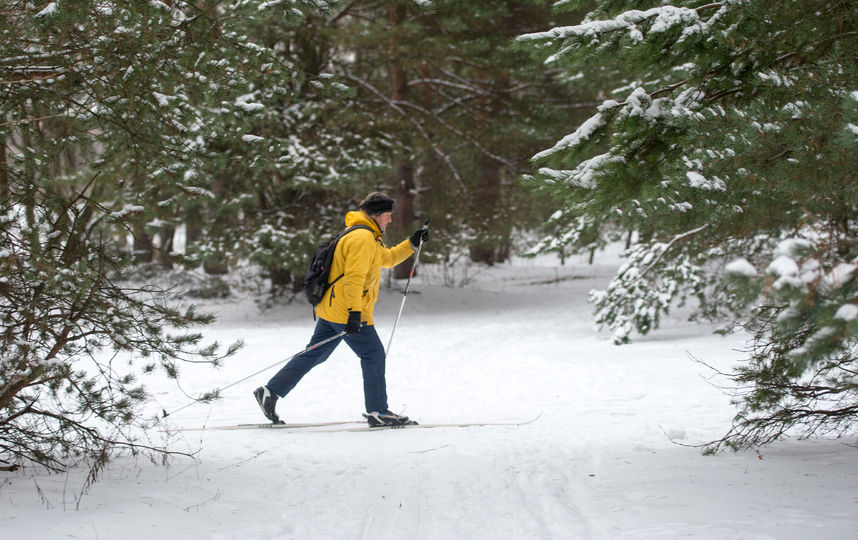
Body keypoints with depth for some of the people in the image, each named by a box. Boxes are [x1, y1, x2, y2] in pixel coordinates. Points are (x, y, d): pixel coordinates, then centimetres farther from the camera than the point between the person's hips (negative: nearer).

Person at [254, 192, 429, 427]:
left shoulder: (368, 237, 20)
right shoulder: (362, 237, -15)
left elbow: (387, 258, 35)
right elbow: (354, 276, -24)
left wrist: (412, 243, 24)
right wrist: (354, 312, -29)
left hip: (330, 310, 11)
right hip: (345, 311, -11)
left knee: (314, 355, 12)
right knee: (374, 355, -3)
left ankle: (270, 391, 11)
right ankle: (377, 411, 0)